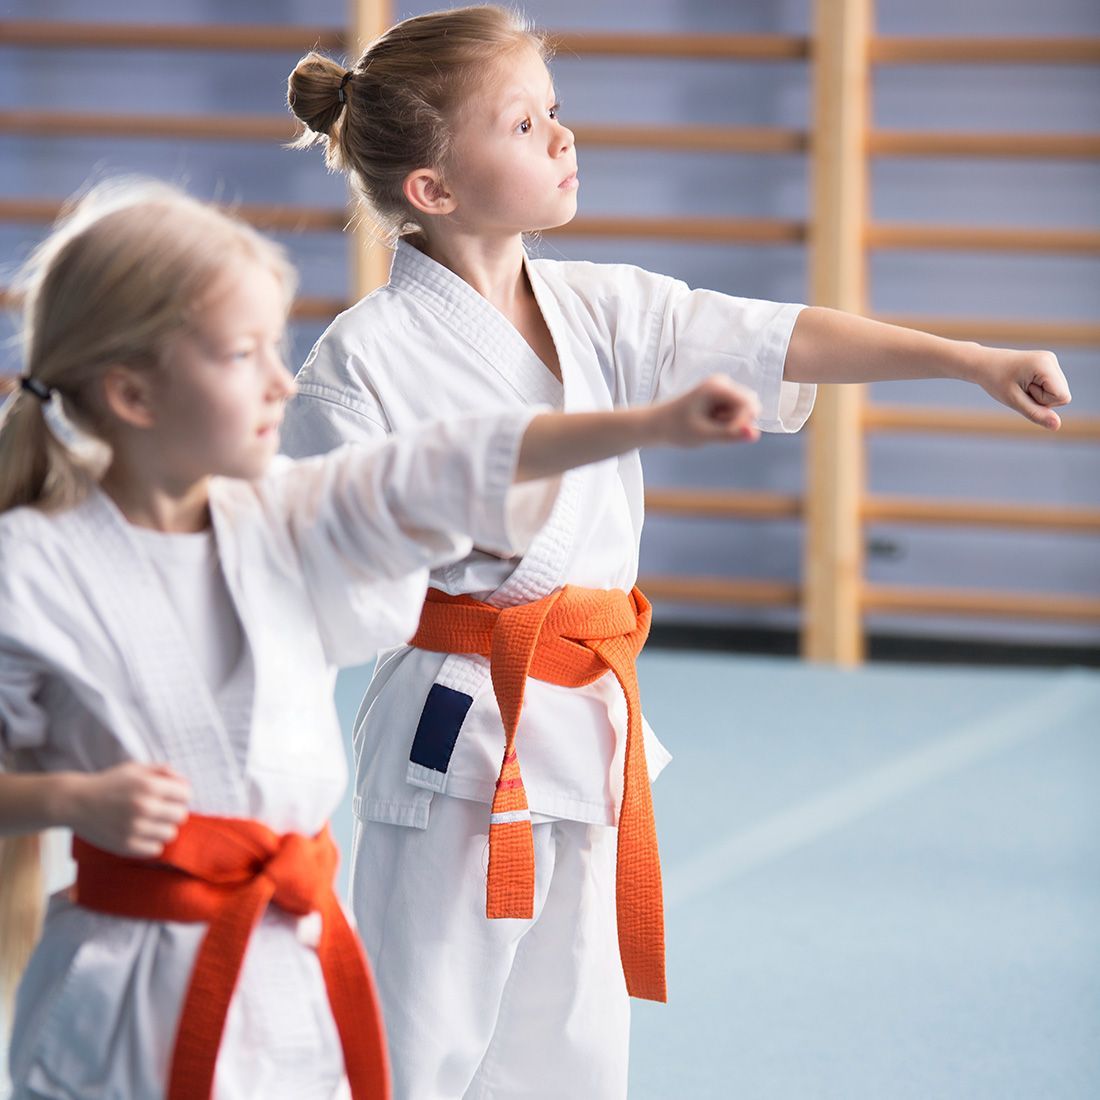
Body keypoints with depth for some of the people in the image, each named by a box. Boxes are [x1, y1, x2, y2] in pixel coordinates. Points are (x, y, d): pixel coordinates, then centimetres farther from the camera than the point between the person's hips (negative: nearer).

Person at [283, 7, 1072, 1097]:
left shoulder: (601, 312, 7)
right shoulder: (365, 355, -10)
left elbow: (782, 342, 2)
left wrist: (971, 357, -4)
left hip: (584, 726, 6)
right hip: (456, 735, -6)